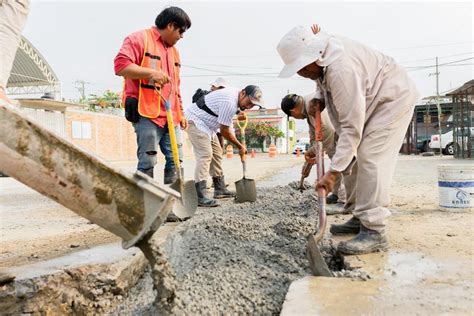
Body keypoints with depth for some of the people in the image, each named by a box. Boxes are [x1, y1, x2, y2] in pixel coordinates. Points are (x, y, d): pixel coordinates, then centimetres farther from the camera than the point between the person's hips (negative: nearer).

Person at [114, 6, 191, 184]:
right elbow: (120, 65, -15)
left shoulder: (174, 51, 24)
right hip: (147, 114, -8)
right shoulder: (140, 39, -1)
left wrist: (180, 113, 21)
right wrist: (151, 72, -21)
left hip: (170, 116, 8)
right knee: (147, 162, -8)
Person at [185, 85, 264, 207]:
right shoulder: (229, 103, -27)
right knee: (205, 154, -20)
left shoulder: (234, 95, 4)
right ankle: (201, 197, -24)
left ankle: (220, 189, 21)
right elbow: (224, 131, -18)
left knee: (216, 153, 12)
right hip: (195, 120, -11)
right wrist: (240, 146, -7)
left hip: (205, 123, 11)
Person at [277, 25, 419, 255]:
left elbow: (352, 126, -35)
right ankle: (361, 218, 13)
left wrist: (333, 171, -34)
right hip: (375, 99, 10)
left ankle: (374, 232, -18)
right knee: (365, 158, 7)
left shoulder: (341, 70, -35)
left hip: (393, 97, -10)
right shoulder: (321, 55, -7)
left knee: (371, 158, -19)